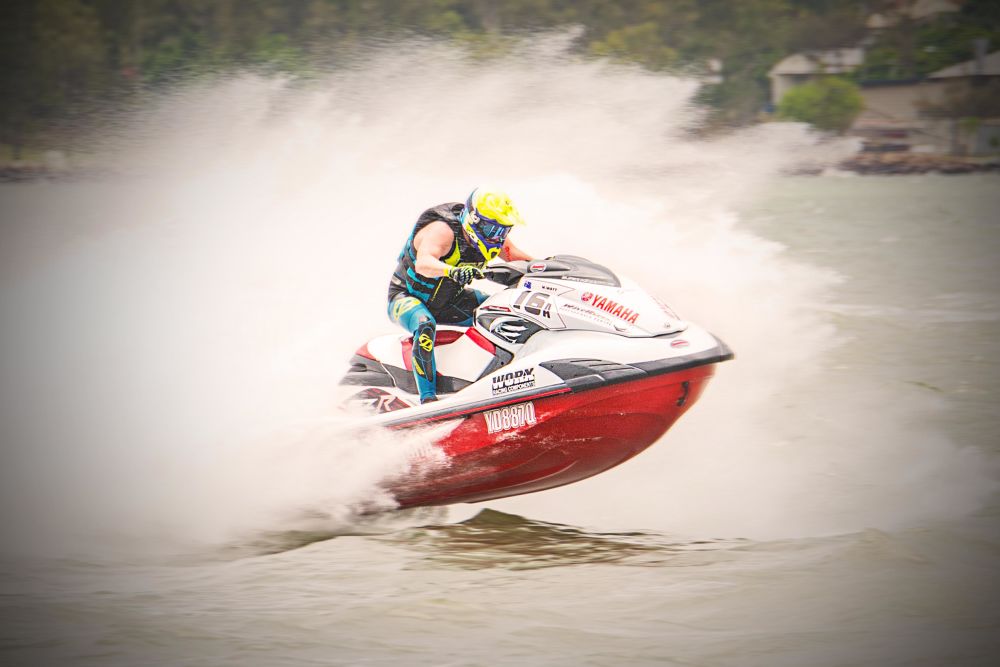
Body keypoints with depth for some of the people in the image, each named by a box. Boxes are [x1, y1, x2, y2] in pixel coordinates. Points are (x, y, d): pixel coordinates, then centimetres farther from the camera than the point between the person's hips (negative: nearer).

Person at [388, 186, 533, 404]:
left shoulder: (487, 237, -9)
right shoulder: (442, 231, -31)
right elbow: (423, 264, -49)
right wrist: (452, 271, -69)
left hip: (450, 300, 8)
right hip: (408, 296, -8)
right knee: (425, 326, -40)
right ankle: (427, 398, -41)